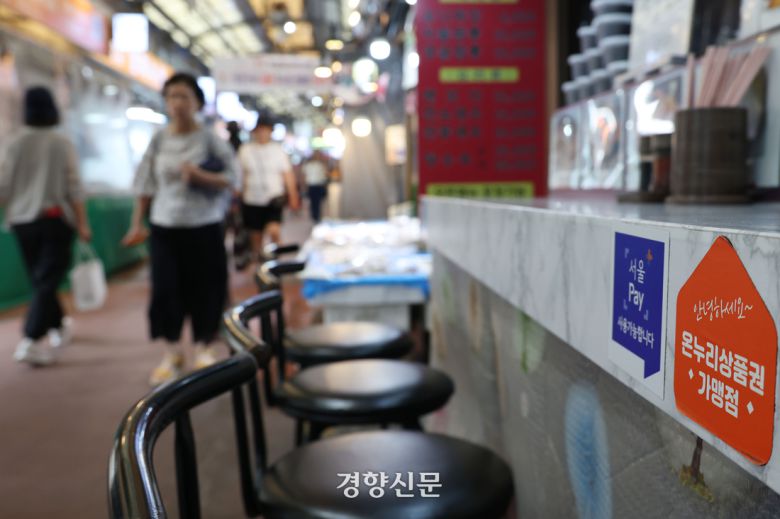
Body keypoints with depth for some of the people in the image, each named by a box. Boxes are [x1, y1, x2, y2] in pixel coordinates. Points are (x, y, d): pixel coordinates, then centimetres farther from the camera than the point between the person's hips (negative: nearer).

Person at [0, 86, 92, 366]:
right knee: (47, 280, -2)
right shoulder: (62, 143, -6)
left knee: (40, 278, 17)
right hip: (55, 218, -3)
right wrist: (82, 223, -5)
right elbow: (73, 187, -9)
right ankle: (31, 341, -12)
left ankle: (58, 327, 34)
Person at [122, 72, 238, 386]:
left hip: (204, 227, -2)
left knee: (204, 288, 4)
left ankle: (204, 348, 23)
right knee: (166, 288, 2)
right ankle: (172, 352, 19)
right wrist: (137, 224, 5)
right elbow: (146, 186, 7)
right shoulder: (158, 141, 4)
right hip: (164, 227, 2)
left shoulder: (210, 140, -2)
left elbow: (232, 178, -4)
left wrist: (200, 175, -20)